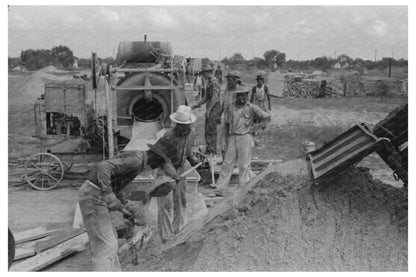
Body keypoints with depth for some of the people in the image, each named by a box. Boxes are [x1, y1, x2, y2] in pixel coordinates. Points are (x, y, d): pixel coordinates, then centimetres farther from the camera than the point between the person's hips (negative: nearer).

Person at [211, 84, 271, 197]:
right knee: (227, 163, 2)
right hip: (232, 138, 3)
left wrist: (256, 127, -5)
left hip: (245, 138, -3)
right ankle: (219, 190, 5)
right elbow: (226, 125, 12)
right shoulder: (230, 108, 9)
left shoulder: (251, 108, -1)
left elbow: (267, 117, 1)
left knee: (244, 165, -3)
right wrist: (224, 140, 6)